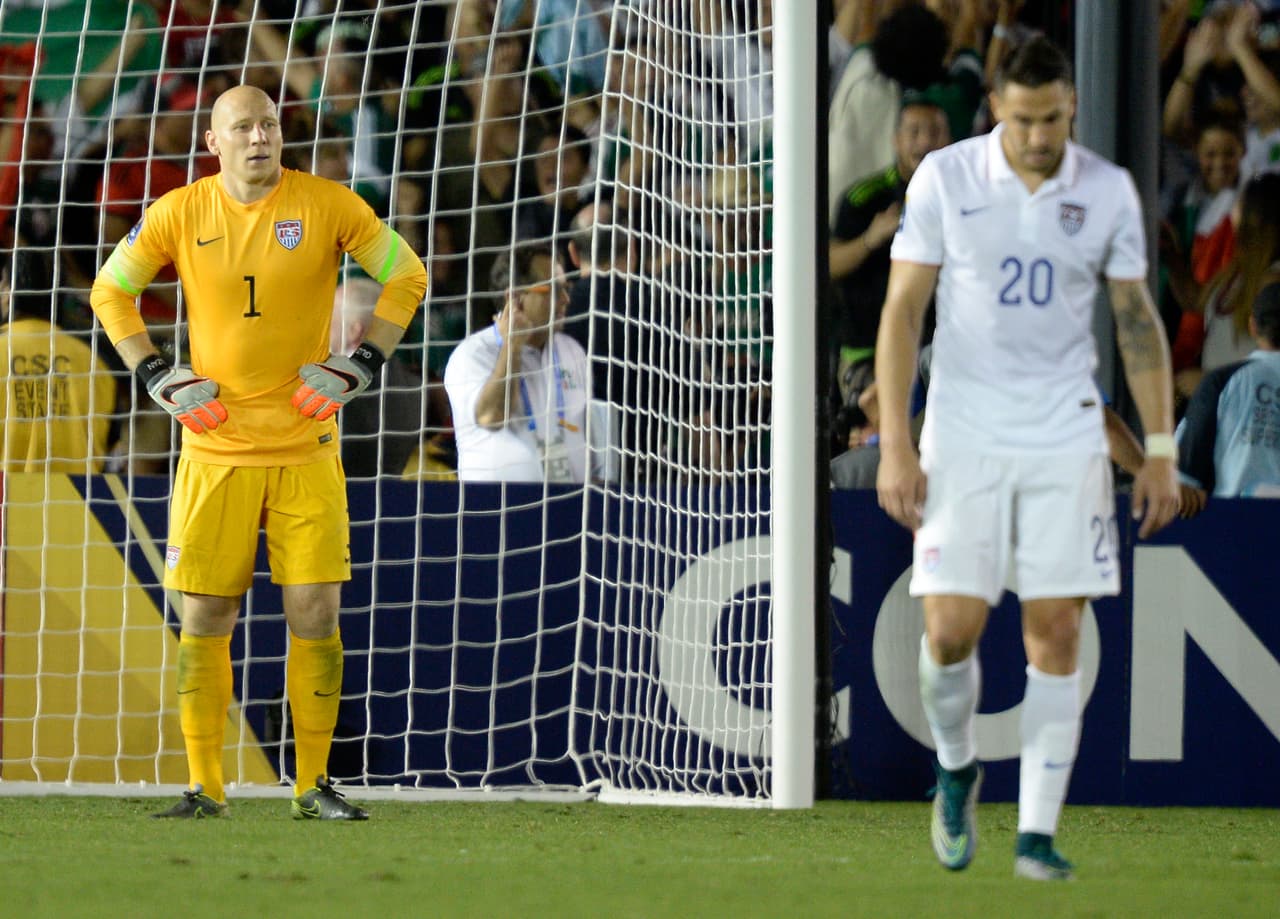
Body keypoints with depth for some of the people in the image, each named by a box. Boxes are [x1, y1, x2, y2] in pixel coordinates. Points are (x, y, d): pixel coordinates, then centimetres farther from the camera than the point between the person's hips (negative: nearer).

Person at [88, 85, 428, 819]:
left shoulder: (328, 206, -2)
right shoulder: (180, 214, 1)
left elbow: (408, 276, 7)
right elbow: (110, 290, 13)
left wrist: (359, 367, -2)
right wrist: (159, 377, 3)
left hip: (307, 449, -1)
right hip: (215, 451, 1)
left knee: (316, 612, -5)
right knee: (204, 617, -1)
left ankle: (315, 785, 5)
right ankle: (205, 787, 7)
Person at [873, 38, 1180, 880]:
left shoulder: (1109, 191, 0)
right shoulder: (944, 179, -5)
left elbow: (1138, 319, 8)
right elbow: (902, 311, -2)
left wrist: (1161, 449, 4)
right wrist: (895, 447, -8)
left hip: (1066, 436, 1)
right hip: (964, 432, -1)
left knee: (1056, 635, -4)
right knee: (952, 629, -7)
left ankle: (1038, 834, 0)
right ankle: (957, 770, 22)